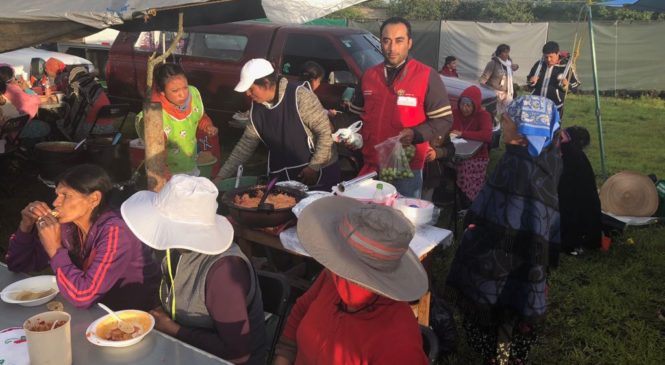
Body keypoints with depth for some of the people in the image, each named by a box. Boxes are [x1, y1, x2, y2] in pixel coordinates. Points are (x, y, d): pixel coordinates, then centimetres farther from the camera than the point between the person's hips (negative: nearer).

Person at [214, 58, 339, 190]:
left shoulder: (299, 96, -18)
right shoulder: (256, 108, 0)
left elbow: (325, 131, -16)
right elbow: (246, 143, 7)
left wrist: (314, 167, -16)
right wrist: (221, 177, 5)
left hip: (319, 172, -5)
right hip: (283, 177, 5)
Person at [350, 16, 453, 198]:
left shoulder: (426, 76, -5)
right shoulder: (369, 75, 9)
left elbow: (444, 120, -5)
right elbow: (357, 115, 20)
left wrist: (415, 134, -20)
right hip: (371, 166, 4)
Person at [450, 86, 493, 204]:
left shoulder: (484, 115, -3)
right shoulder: (455, 113, 11)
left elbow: (487, 136, -20)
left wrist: (462, 134, -18)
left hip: (476, 158, -3)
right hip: (456, 156, 3)